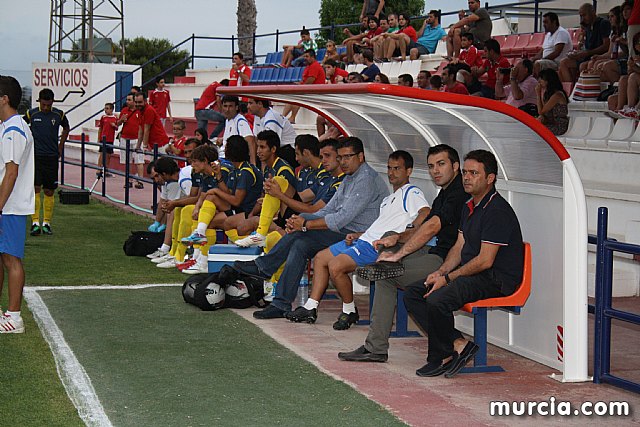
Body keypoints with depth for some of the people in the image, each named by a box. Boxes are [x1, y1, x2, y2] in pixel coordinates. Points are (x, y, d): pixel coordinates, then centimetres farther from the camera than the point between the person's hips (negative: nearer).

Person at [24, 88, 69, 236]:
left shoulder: (58, 114, 1)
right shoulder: (31, 113, -2)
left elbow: (66, 128, 21)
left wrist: (60, 147, 16)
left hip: (52, 157, 2)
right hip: (35, 156, -2)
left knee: (49, 191, 5)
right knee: (35, 188, -11)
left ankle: (46, 223, 14)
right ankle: (35, 223, -11)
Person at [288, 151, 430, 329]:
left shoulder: (411, 192, -4)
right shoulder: (389, 199, 28)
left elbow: (425, 214, -23)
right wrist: (356, 235, 11)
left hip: (376, 247, -11)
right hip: (364, 240, 11)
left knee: (335, 266, -26)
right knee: (320, 258, 12)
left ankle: (349, 310, -7)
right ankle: (311, 307, 10)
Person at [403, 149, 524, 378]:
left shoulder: (497, 211, -17)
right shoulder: (469, 207, 16)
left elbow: (485, 261, -20)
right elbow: (459, 247, 18)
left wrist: (447, 278, -16)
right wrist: (441, 271, -1)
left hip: (496, 280, -11)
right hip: (470, 273, 11)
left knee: (437, 299, -31)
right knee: (412, 294, 0)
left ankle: (440, 357, -7)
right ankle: (458, 344, -8)